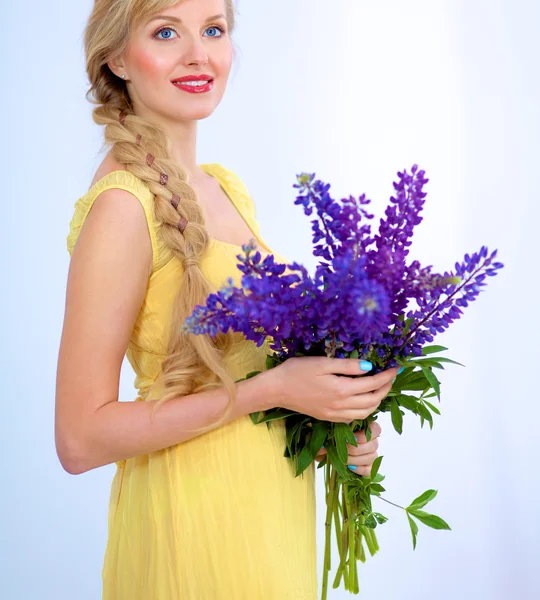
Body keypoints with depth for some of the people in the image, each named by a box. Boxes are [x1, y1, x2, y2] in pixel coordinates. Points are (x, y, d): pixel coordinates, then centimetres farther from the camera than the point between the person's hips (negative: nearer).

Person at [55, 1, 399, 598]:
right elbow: (80, 439, -20)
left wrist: (339, 415, -2)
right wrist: (272, 390, -22)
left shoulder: (227, 187, 5)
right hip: (193, 509, -7)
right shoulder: (122, 205, -19)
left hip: (273, 497, 7)